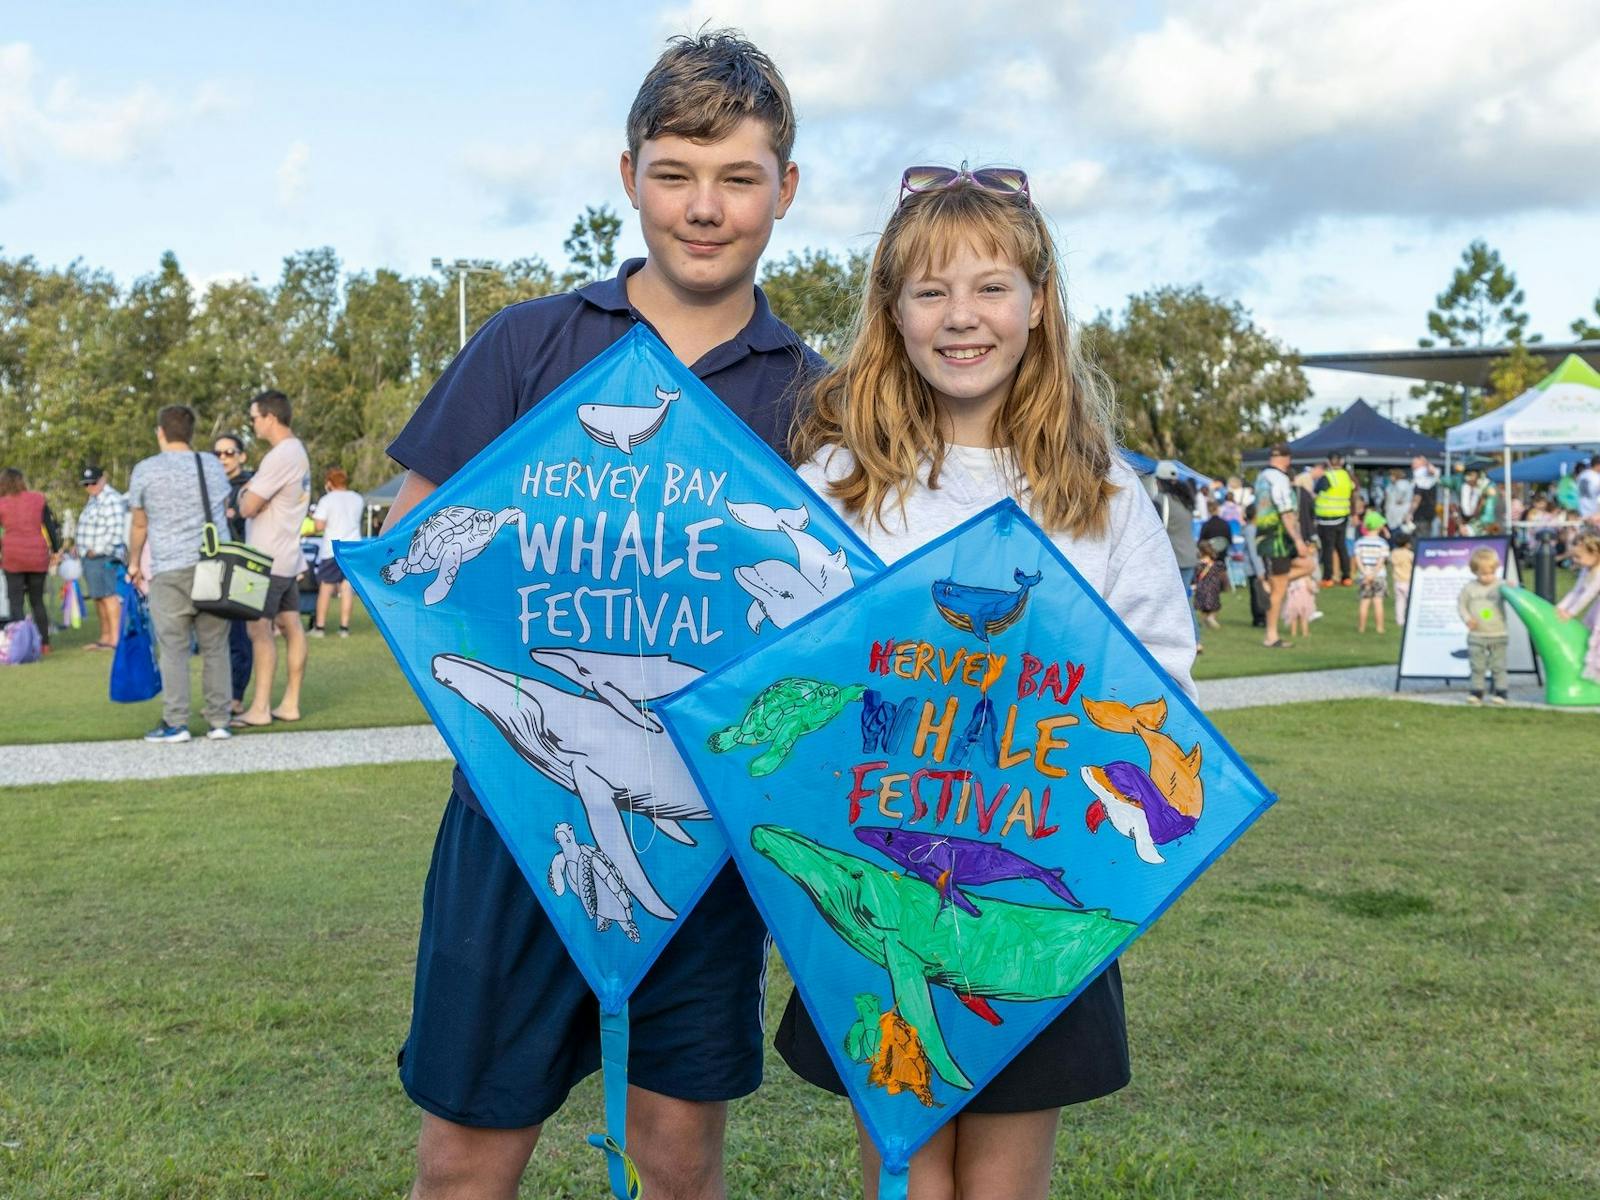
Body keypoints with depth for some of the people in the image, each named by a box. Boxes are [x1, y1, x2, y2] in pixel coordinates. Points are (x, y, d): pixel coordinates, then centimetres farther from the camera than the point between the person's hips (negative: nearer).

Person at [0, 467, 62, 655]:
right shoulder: (38, 499, 4)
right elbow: (50, 526, 5)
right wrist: (56, 550, 11)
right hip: (38, 557, 3)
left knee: (16, 603, 2)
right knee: (37, 601, 13)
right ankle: (44, 643, 11)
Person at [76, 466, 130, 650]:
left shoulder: (111, 499, -12)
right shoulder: (93, 500, 20)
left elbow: (115, 531, -20)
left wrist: (98, 550, -16)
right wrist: (85, 550, 15)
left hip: (104, 557, -10)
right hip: (91, 557, 10)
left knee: (108, 595, -14)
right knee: (98, 597, 13)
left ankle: (115, 639, -18)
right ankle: (105, 637, 19)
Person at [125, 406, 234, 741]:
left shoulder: (145, 470, 0)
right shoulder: (212, 464, 10)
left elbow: (139, 525, 7)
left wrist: (134, 563, 21)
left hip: (171, 571, -3)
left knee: (174, 649, 0)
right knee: (215, 647, 7)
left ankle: (176, 723, -2)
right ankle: (219, 721, 7)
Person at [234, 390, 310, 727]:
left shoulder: (279, 457, -19)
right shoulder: (298, 452, 13)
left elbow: (248, 508, -18)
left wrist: (244, 493, 3)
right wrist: (251, 493, 4)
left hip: (268, 559, -10)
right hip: (289, 557, 10)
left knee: (260, 629, -7)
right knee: (291, 626, 9)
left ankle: (260, 709, -6)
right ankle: (290, 704, 14)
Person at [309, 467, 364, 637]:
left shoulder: (327, 500, -7)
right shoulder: (358, 499, 7)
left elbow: (318, 526, -12)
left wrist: (314, 516, 7)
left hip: (332, 550, -3)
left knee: (325, 588, 5)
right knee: (347, 588, 5)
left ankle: (319, 627, 8)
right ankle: (344, 627, 3)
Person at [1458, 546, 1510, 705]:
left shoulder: (1500, 586, -5)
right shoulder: (1470, 588, -1)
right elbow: (1461, 603, 6)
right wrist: (1467, 618, -10)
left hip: (1498, 634, -1)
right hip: (1477, 635, 1)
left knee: (1498, 666, 5)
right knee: (1477, 666, 7)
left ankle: (1500, 691, 13)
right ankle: (1476, 691, 16)